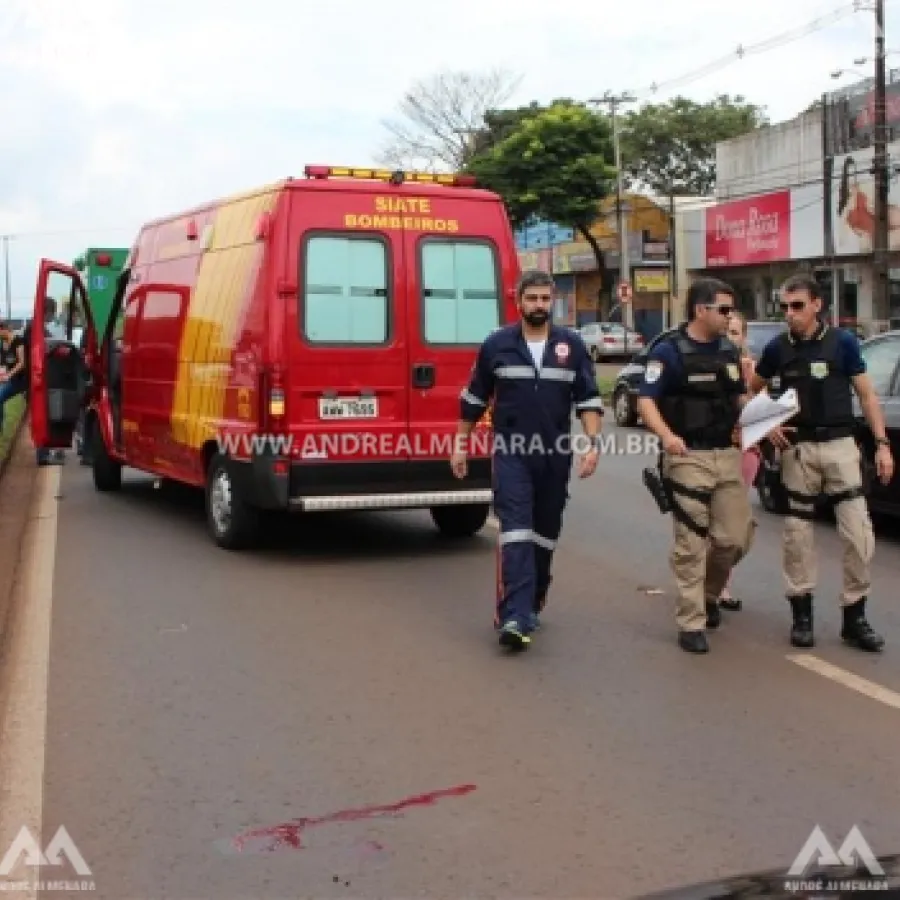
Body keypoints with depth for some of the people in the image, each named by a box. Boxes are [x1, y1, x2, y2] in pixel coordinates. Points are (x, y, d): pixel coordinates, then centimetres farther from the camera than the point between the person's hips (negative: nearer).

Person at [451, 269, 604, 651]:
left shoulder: (572, 345, 3)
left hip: (556, 454, 3)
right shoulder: (496, 344, 1)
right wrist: (460, 443, 8)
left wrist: (593, 442, -10)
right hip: (511, 452, -2)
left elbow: (589, 399, 3)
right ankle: (516, 618, -18)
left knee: (545, 532, 12)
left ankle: (531, 604, 29)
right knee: (516, 531, -12)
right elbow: (474, 399, 9)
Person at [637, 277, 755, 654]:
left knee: (736, 538, 8)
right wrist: (666, 435, -31)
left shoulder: (729, 350, 11)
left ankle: (709, 593, 35)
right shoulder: (669, 350, -9)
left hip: (728, 456, 6)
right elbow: (645, 401, -14)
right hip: (688, 457, -6)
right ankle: (691, 624, 6)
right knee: (691, 543, -2)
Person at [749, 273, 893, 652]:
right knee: (797, 530, 5)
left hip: (839, 444, -1)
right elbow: (752, 390, 16)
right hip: (797, 447, 1)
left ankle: (854, 616, 8)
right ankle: (801, 612, 17)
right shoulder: (776, 348, 0)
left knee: (858, 530, -4)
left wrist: (882, 444, -4)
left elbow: (866, 395, 2)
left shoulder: (843, 342, -3)